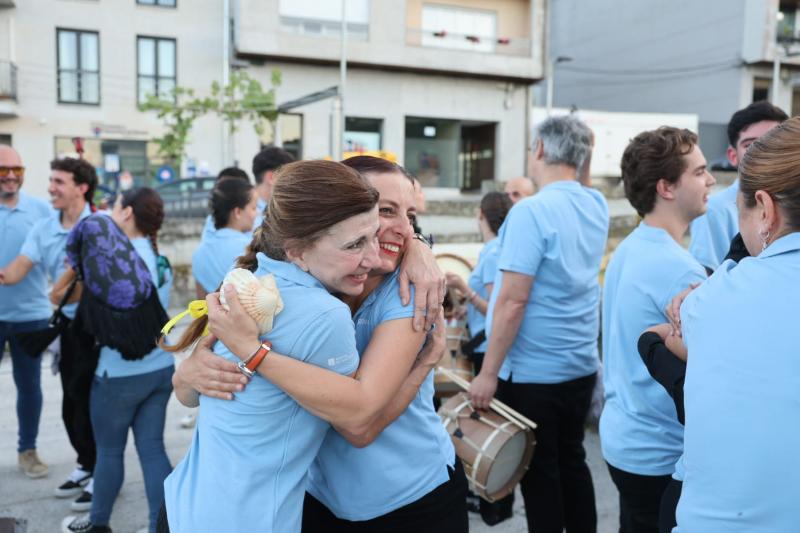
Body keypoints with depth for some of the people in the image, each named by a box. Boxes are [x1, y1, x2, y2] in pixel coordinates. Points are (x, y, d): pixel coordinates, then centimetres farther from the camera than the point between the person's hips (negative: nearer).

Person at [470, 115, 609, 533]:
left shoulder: (532, 211, -18)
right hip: (581, 366, 7)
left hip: (532, 372, -7)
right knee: (572, 462, 20)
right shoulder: (597, 206, 3)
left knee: (540, 473, 7)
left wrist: (488, 373, -16)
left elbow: (512, 302, -22)